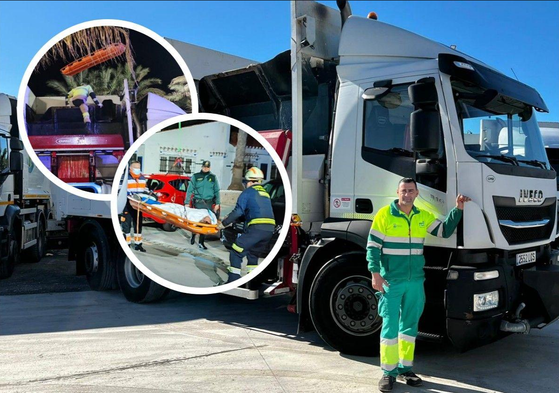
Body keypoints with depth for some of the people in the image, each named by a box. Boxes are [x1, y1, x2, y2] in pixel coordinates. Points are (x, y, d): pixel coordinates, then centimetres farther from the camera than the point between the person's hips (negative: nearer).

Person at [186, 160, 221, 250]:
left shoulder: (213, 177, 11)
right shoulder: (196, 176, 5)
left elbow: (217, 191, 12)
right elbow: (190, 190, 3)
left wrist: (217, 203, 5)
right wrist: (187, 202, -3)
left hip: (209, 203, 2)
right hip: (198, 202, -2)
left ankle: (201, 242, 10)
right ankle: (193, 235, 25)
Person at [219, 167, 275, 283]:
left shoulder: (248, 192, 4)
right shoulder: (265, 193, 26)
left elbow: (238, 211, -4)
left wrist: (224, 223, 6)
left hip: (256, 228, -8)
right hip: (270, 229, 8)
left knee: (236, 252, 1)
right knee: (253, 254, 24)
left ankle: (233, 281, -3)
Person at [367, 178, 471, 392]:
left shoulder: (423, 216, 10)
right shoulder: (385, 214, -4)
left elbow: (445, 231, 12)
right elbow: (372, 246, -6)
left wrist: (458, 209, 2)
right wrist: (376, 274, -15)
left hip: (416, 281, 5)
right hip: (391, 281, -5)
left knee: (410, 325, 12)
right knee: (390, 325, -2)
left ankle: (404, 368, 24)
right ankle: (388, 372, 8)